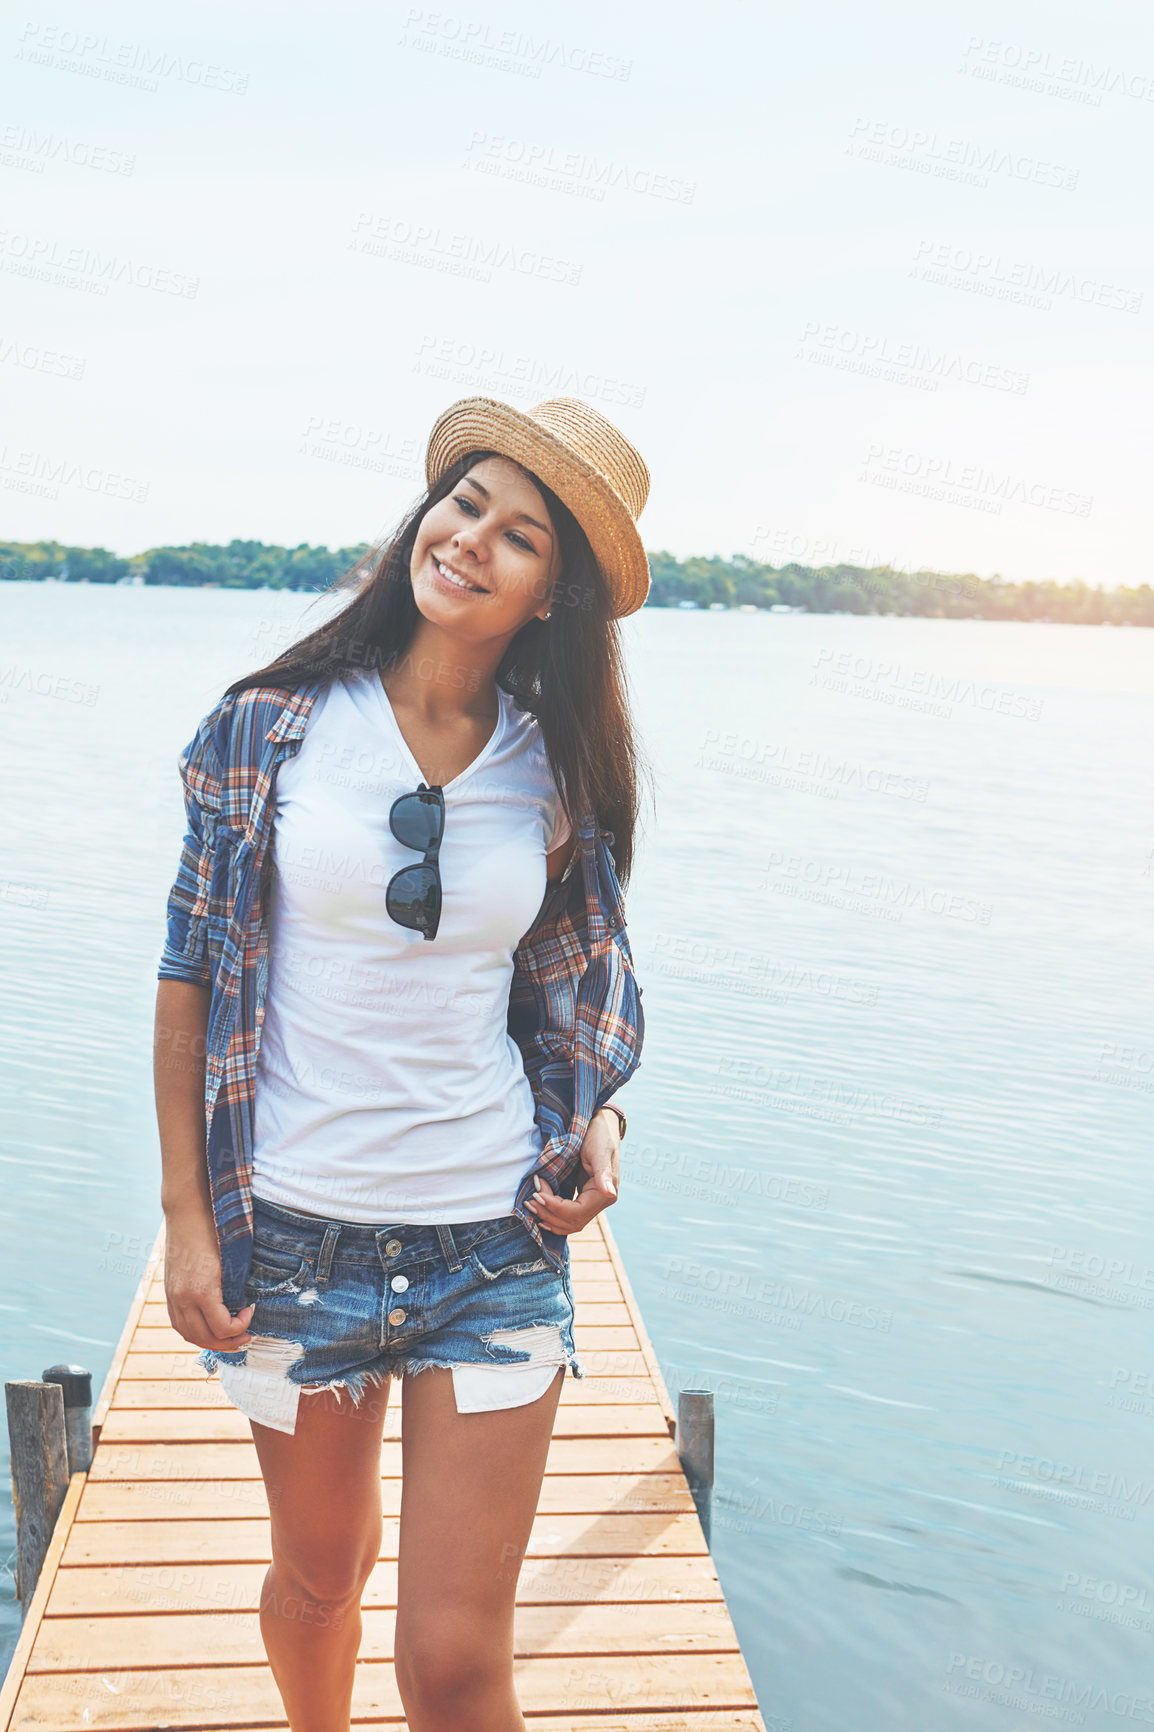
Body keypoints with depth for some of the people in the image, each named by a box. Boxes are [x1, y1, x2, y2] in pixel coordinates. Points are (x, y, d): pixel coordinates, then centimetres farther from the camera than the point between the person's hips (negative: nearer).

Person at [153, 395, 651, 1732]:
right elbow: (193, 972, -2)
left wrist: (596, 1122, -6)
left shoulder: (559, 773, -1)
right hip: (293, 1233, 0)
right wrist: (186, 1217, -4)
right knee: (321, 1572, 21)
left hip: (496, 1246, 0)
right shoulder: (273, 726, -6)